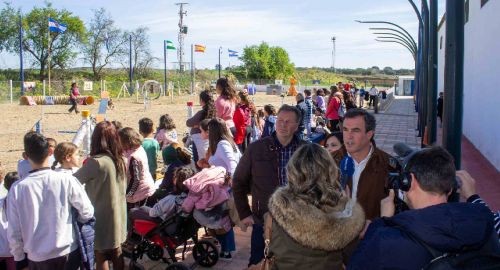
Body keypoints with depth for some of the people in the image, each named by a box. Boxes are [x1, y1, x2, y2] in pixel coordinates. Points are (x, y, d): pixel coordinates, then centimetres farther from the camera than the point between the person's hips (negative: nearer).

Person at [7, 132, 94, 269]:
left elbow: (14, 231, -7)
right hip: (68, 252, 0)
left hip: (37, 257, 1)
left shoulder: (17, 189, -13)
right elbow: (87, 212, -6)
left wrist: (18, 257, 9)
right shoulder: (66, 180, -16)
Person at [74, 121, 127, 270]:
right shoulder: (121, 160, 1)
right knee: (116, 252, 19)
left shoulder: (96, 162, -22)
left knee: (101, 256, 7)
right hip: (118, 214, 7)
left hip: (102, 217, -7)